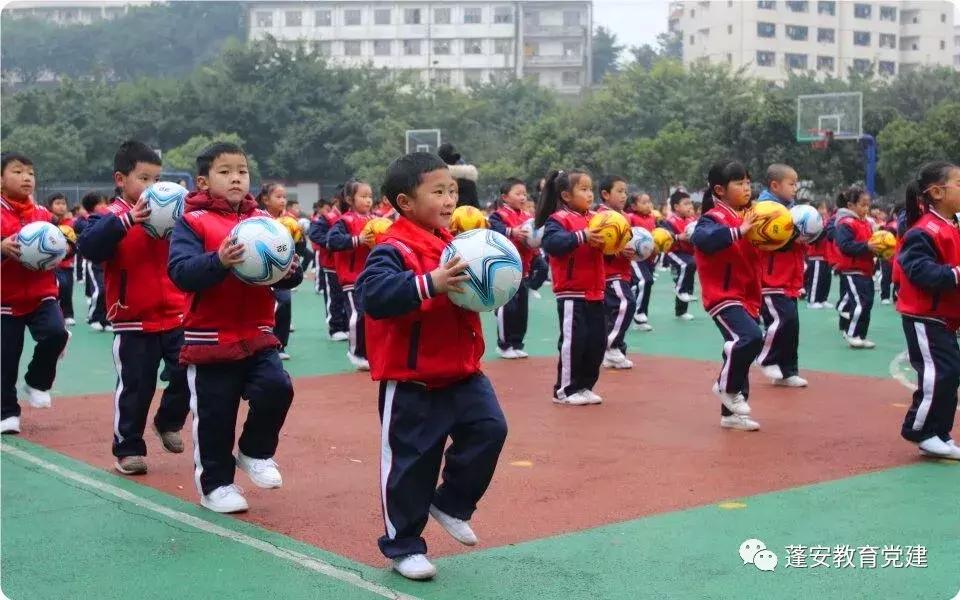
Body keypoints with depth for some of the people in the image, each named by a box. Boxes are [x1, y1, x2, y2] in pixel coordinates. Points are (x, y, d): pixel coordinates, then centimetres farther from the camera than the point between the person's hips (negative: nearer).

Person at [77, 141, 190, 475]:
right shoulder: (112, 217, -7)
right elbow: (88, 246, -26)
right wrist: (127, 219, -36)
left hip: (175, 316, 4)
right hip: (134, 321, -4)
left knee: (187, 374, 0)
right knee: (135, 387, 2)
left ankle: (168, 423, 26)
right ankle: (128, 449, 16)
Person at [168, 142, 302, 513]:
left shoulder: (262, 221, 9)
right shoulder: (192, 222, -4)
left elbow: (289, 274, 6)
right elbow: (180, 271, -19)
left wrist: (289, 270, -18)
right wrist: (219, 261, -35)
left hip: (257, 335, 3)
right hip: (210, 337, -3)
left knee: (277, 387, -16)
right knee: (215, 415, 3)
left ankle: (255, 452, 11)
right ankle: (215, 483, 23)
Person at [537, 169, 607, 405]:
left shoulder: (594, 219, 14)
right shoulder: (558, 219, -10)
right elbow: (551, 243, -28)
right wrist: (582, 237, -34)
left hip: (595, 292, 8)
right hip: (571, 293, -8)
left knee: (597, 342, 10)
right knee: (573, 341, -6)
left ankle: (585, 386, 22)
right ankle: (565, 390, 6)